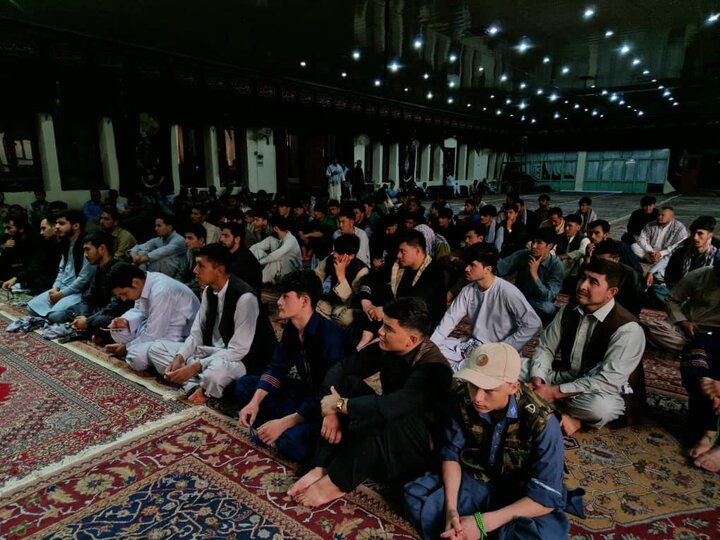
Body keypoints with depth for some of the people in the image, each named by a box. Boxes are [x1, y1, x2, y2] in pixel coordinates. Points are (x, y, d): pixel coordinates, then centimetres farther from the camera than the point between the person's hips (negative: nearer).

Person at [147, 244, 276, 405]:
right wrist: (179, 358, -13)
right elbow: (196, 334, 5)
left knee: (217, 370, -43)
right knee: (156, 348, 1)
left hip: (239, 360, -8)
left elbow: (238, 351, -26)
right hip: (213, 351, 9)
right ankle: (196, 386, -16)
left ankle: (201, 387, -8)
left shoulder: (244, 297, -25)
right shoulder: (209, 291, 1)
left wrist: (195, 367, -28)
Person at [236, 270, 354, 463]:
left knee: (291, 441, -35)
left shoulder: (331, 337, -29)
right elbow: (276, 368, 5)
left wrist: (283, 423, -28)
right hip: (307, 391, 9)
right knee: (244, 385, 5)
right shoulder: (291, 329, -4)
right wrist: (254, 402, -10)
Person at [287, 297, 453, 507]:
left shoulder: (433, 368, -29)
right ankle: (322, 467, -15)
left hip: (418, 449, -7)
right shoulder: (387, 348, -9)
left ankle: (337, 482, -15)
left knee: (377, 419, -36)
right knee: (349, 384, -13)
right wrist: (331, 411, -21)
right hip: (383, 434, 7)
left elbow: (390, 407, -43)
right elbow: (340, 368, -5)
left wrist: (340, 405, -31)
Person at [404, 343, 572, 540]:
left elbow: (546, 496, -24)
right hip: (477, 481, 3)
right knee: (415, 495, -15)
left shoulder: (541, 422, -28)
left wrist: (482, 522, -30)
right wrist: (451, 509, -22)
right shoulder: (463, 400, -18)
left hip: (521, 496, -2)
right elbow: (452, 454, -6)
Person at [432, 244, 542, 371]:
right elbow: (450, 319, -1)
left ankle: (458, 368, -5)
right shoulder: (468, 291, -1)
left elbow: (534, 323, -19)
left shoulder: (506, 291, -18)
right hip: (473, 344, 7)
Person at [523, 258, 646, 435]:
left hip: (598, 392, -5)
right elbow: (545, 348, 2)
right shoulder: (568, 311, -3)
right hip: (563, 377, 6)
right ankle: (566, 415, -17)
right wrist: (537, 378, -19)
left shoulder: (627, 329, -22)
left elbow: (608, 380, -28)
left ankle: (554, 409, -8)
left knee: (600, 407, -40)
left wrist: (555, 392, -30)